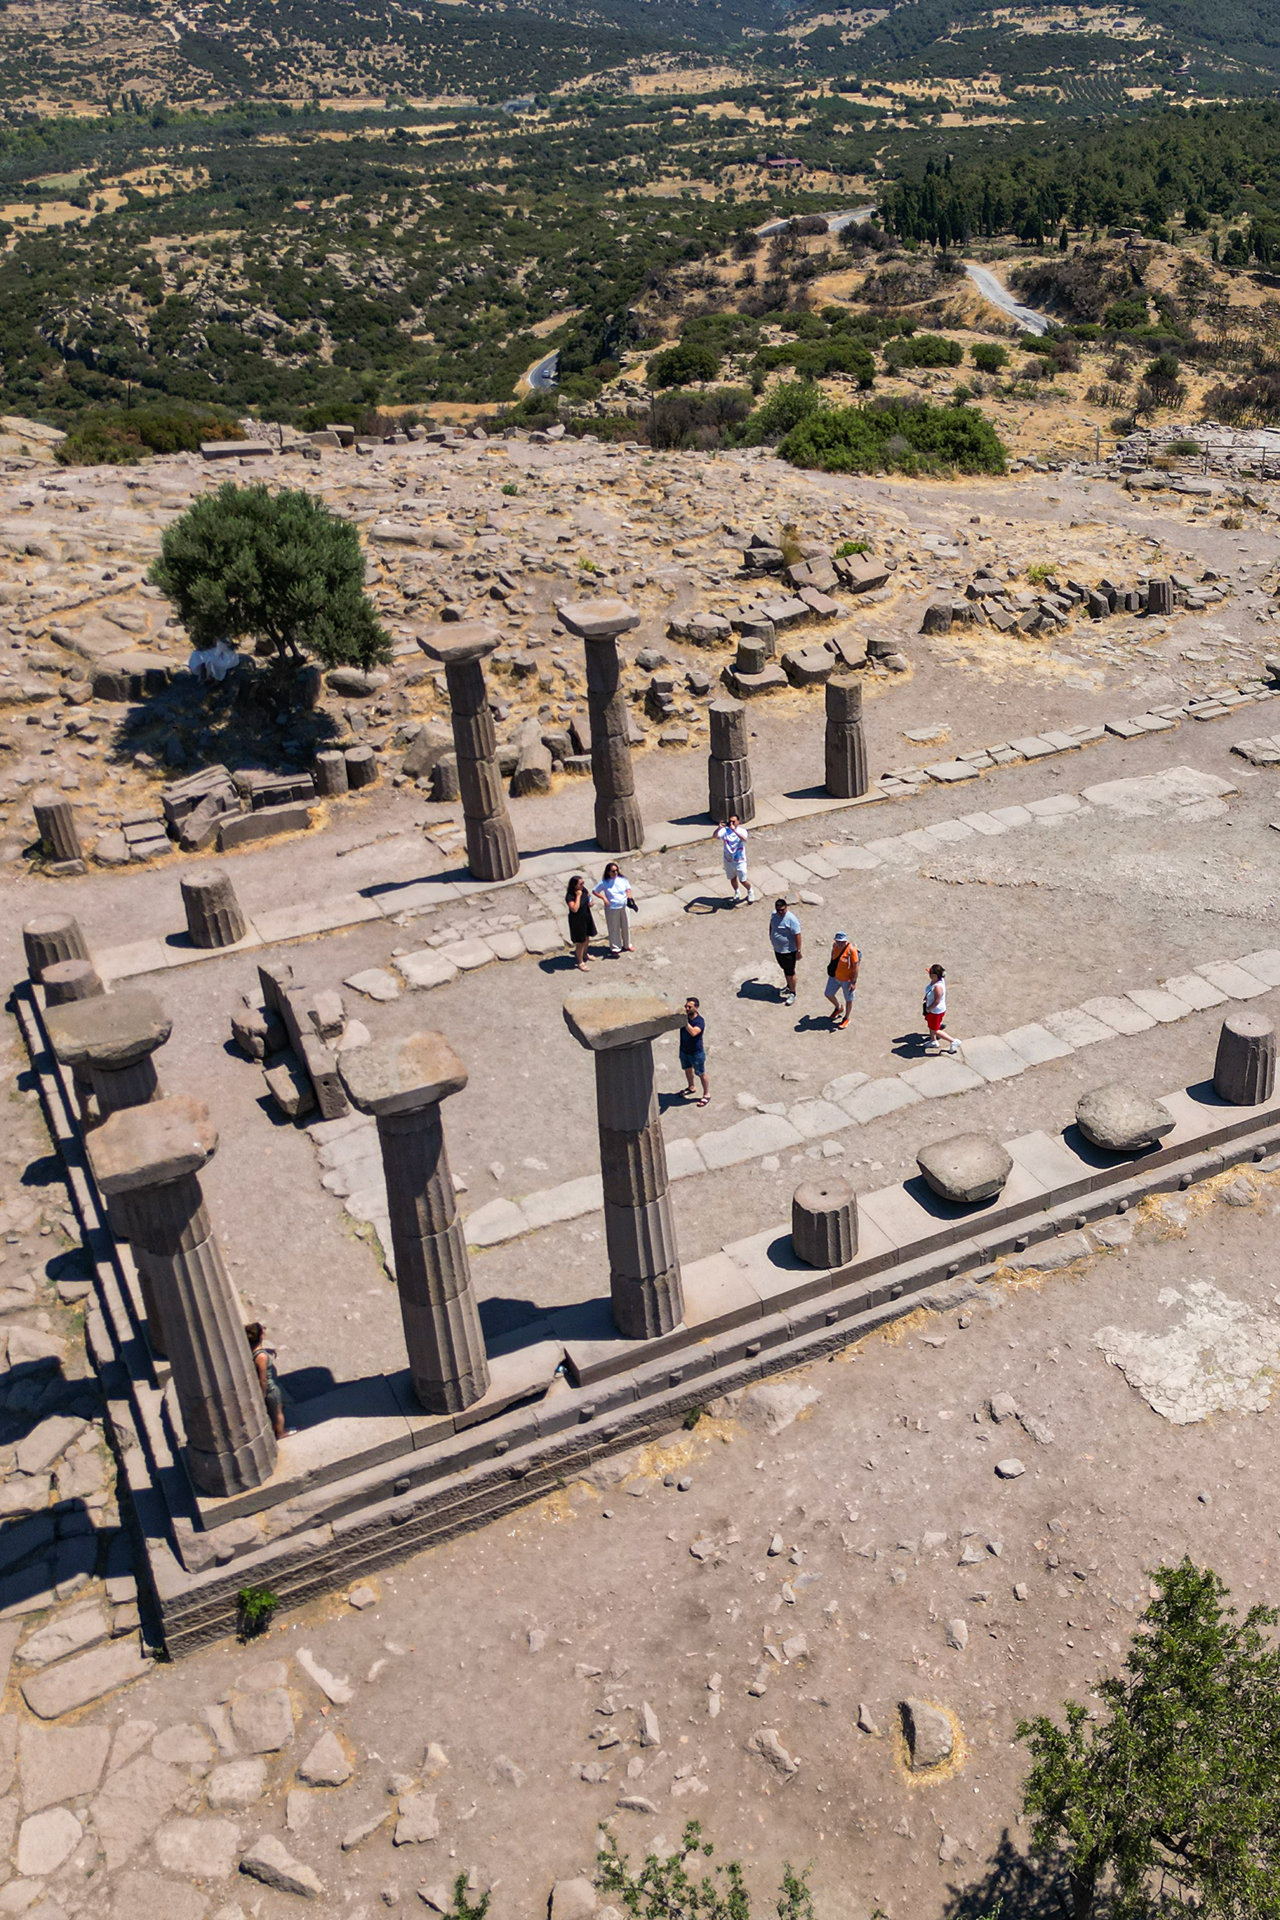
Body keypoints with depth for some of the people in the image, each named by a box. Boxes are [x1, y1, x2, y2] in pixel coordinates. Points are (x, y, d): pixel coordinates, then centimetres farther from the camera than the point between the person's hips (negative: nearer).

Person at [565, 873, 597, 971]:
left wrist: (590, 903, -12)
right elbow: (575, 909, -39)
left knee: (587, 937, 26)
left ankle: (584, 954, 51)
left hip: (587, 918, 8)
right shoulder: (570, 897, -29)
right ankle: (580, 962, 21)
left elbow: (589, 897, 11)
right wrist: (578, 896, -37)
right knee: (580, 942, 4)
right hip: (577, 921, -7)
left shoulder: (584, 890, -8)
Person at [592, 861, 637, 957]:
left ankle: (627, 945, 37)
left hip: (624, 906, 3)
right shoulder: (604, 883, -9)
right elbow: (594, 891, -2)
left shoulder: (622, 880, -1)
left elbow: (628, 889, 7)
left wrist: (630, 898, -13)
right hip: (612, 909, -3)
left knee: (626, 926, 17)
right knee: (614, 928, 6)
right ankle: (615, 948, 19)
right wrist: (603, 898, -15)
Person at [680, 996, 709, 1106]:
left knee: (701, 1074, 9)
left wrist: (685, 1021, -47)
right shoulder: (683, 1016, -9)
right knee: (688, 1069, 27)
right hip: (684, 1050, 6)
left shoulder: (699, 1021, -27)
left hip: (696, 1052, -6)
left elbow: (693, 1032, -44)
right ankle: (691, 1087, 51)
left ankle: (707, 1094, 26)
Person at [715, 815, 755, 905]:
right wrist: (719, 828, -41)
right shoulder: (725, 830, -6)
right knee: (732, 878, 19)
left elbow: (744, 839, -35)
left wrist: (734, 830, -46)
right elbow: (715, 836, -22)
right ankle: (737, 894, 45)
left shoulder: (742, 831, -13)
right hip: (728, 860, 3)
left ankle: (750, 891, 34)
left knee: (743, 880, 3)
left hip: (740, 861, -3)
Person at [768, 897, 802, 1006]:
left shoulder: (791, 919, -26)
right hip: (777, 949, 7)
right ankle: (789, 986, 46)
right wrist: (770, 937, 23)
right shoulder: (774, 914, -3)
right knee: (785, 969, 25)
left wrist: (798, 951, -22)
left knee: (790, 972, 5)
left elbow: (797, 935, -23)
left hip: (788, 951, -7)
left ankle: (792, 993, 19)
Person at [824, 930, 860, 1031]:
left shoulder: (851, 950, -26)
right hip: (834, 977, 6)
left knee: (848, 999, 12)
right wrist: (831, 970, 20)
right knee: (829, 994, 18)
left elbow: (856, 966, -21)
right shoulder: (835, 945, -7)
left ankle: (846, 1018, 33)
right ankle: (838, 1008, 47)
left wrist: (854, 982, -20)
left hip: (847, 979, -6)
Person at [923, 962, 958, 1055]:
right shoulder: (933, 981, -9)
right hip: (932, 1010, 9)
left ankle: (953, 1041, 20)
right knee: (930, 1026, 27)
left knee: (935, 1031, 9)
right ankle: (933, 1042, 49)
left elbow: (937, 1001, -31)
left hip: (937, 1011, -9)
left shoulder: (938, 986, -37)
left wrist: (928, 1009, -18)